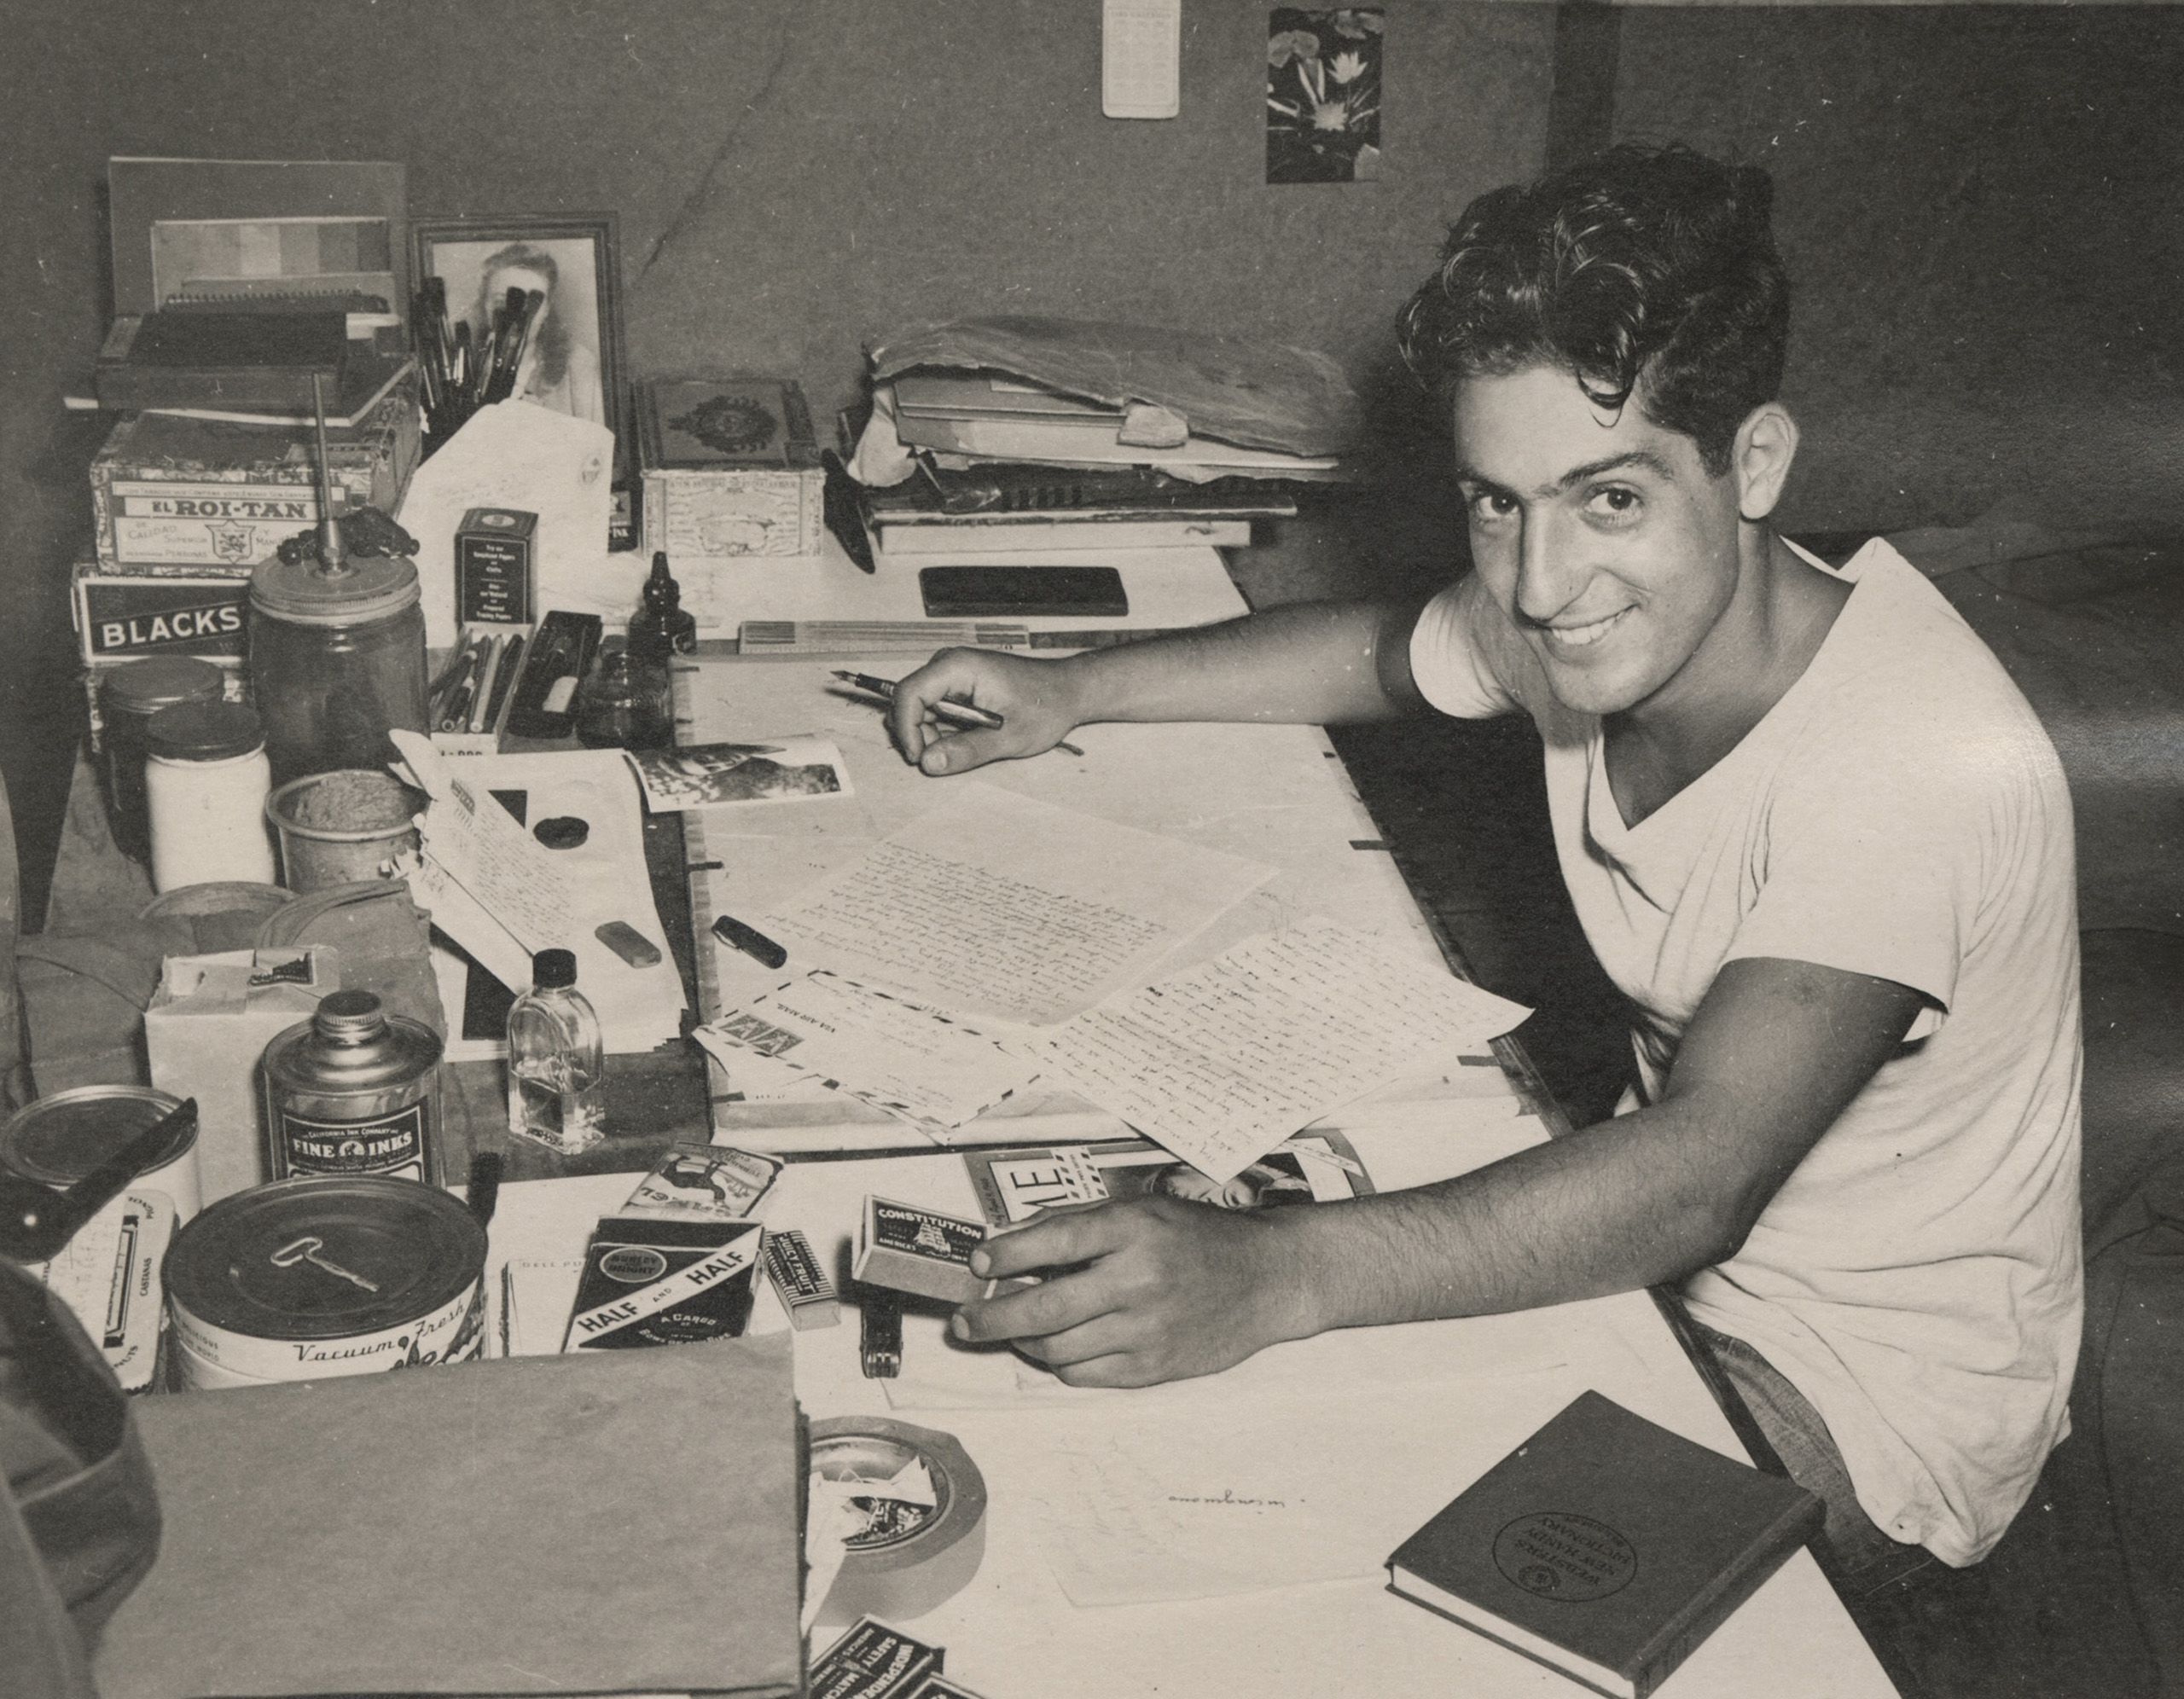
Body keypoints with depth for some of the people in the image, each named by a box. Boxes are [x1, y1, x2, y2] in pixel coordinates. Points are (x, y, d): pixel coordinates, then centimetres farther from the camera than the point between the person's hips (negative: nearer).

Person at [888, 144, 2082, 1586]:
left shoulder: (1919, 765, -32)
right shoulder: (1599, 614, -11)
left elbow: (1700, 1172, -41)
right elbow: (1385, 656, 13)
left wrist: (1275, 1277, -52)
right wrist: (1075, 687, 4)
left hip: (1873, 1396, -6)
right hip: (1662, 1236, 6)